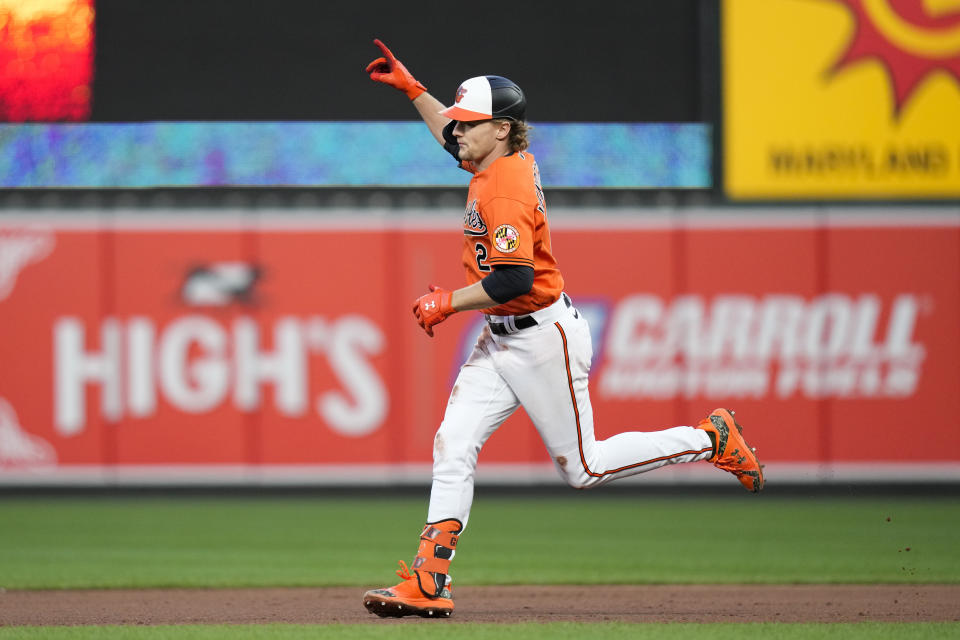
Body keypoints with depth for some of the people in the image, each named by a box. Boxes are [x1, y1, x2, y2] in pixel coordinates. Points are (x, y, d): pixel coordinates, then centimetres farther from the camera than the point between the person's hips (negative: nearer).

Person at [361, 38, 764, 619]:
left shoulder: (506, 188, -22)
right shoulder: (507, 160, 7)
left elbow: (514, 278, -30)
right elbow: (455, 138, 31)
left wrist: (449, 302, -19)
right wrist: (410, 87, 26)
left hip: (543, 337, -10)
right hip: (501, 341, 10)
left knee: (584, 468, -1)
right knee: (453, 445, -3)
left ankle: (711, 439, 12)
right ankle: (429, 585, -7)